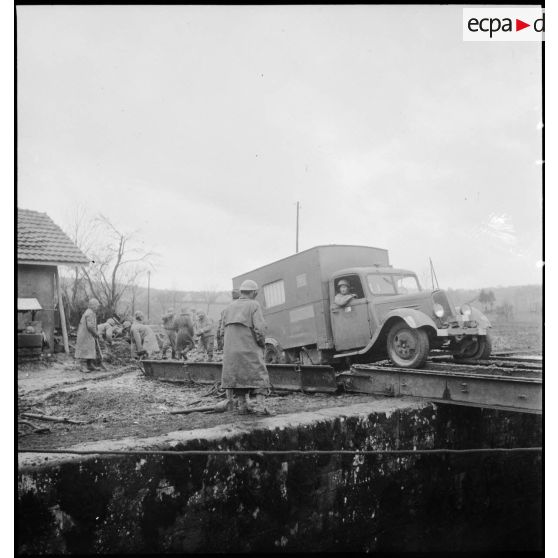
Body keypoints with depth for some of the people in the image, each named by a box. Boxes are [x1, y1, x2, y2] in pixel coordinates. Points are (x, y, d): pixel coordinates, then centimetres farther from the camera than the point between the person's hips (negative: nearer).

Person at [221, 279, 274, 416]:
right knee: (259, 376, 2)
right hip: (250, 349, -5)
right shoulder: (254, 305, -7)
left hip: (231, 349, 5)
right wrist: (262, 343, 0)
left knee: (238, 376, 13)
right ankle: (260, 405, -7)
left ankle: (242, 406, 12)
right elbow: (260, 328, -15)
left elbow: (224, 327, 7)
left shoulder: (229, 307, 9)